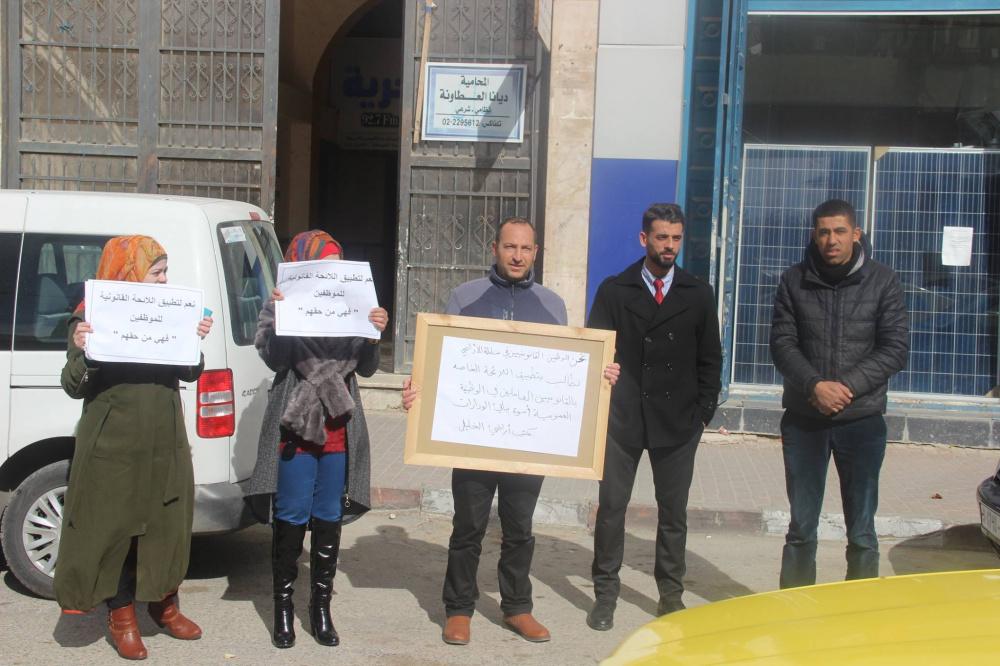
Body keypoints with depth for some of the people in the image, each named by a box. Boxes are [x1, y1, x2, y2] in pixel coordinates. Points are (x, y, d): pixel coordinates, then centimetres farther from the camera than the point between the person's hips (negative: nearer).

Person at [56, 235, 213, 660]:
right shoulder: (92, 317, -6)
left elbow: (189, 374, 12)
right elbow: (75, 387, -5)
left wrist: (196, 341, -7)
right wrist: (79, 351, -25)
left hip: (165, 442, 4)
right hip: (113, 445, -4)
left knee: (168, 524, 13)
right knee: (115, 527, 4)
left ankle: (165, 604, 32)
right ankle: (121, 617, 19)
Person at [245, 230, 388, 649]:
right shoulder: (284, 303, 0)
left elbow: (366, 369, 7)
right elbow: (274, 359, -11)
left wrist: (374, 335, -11)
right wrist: (276, 314, -24)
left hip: (339, 430, 3)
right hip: (295, 427, -3)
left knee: (329, 519, 8)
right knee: (291, 519, -1)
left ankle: (321, 607, 18)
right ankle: (283, 608, 11)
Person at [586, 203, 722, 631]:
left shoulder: (698, 295, 6)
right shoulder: (614, 291, 3)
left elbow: (710, 359, 8)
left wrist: (703, 414, 1)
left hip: (677, 422, 1)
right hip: (622, 418, -1)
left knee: (673, 512, 7)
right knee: (611, 507, 1)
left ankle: (671, 596, 19)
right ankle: (605, 595, 12)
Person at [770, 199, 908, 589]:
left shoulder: (882, 281, -1)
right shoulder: (794, 281, 2)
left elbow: (895, 349, -4)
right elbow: (782, 343, -2)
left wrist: (847, 387, -16)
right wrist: (815, 386, -18)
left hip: (862, 421, -1)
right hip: (803, 420, 1)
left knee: (862, 532, 6)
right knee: (801, 527, 9)